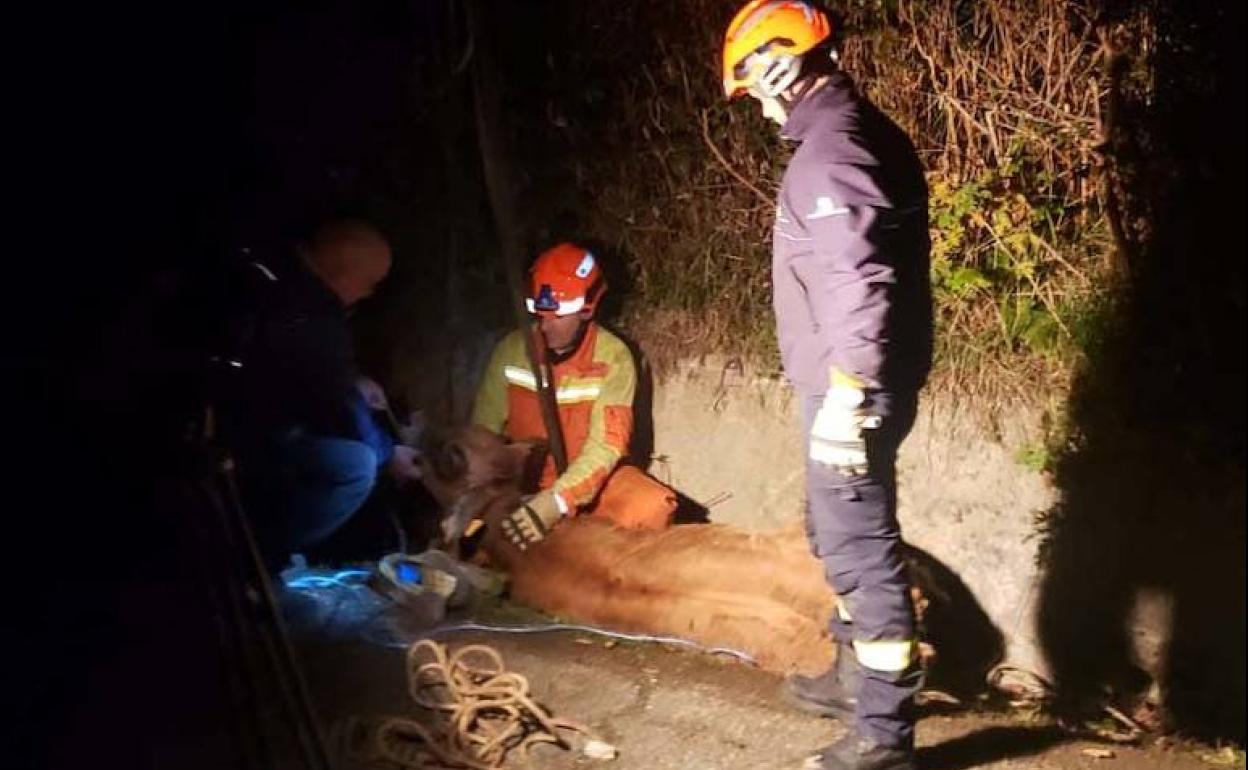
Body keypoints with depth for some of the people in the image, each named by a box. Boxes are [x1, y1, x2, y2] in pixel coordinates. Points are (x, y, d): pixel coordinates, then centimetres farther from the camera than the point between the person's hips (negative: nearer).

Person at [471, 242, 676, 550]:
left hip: (588, 476, -2)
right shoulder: (510, 350, -7)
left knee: (652, 507, -28)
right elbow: (483, 432, -4)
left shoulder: (613, 358, -16)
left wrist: (556, 501, -41)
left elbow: (606, 444, -25)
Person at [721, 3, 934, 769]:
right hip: (866, 380, 10)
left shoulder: (830, 152, -20)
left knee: (861, 546, -3)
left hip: (852, 388, -10)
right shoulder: (865, 133, 12)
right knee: (843, 533, 23)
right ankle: (857, 675, 40)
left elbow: (858, 285, -28)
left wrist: (844, 395, -26)